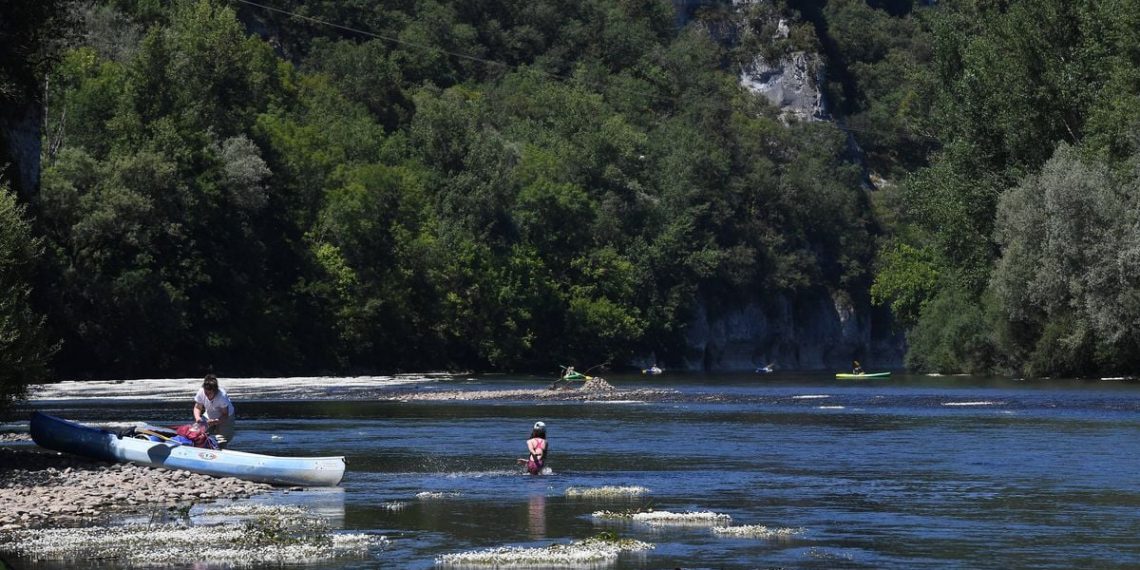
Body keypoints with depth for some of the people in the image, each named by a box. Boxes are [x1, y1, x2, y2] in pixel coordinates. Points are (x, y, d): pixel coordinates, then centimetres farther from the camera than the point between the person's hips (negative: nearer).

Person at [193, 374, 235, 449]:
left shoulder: (222, 396, -33)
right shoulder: (201, 393, -22)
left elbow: (225, 415, -28)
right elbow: (197, 408, -10)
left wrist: (215, 421, -44)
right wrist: (197, 417, -31)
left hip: (224, 418, -4)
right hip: (209, 416, 4)